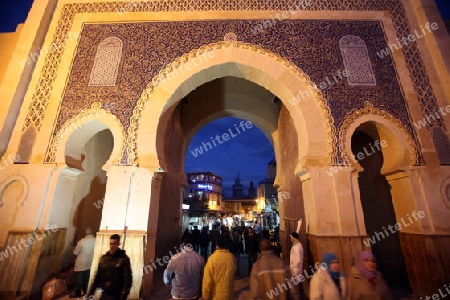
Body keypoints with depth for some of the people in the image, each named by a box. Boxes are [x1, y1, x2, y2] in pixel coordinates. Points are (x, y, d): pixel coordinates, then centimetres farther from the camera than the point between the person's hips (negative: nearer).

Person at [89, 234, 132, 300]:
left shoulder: (124, 259, -11)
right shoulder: (103, 258, 4)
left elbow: (127, 279, -12)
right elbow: (97, 276, 11)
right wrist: (91, 292, 7)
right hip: (103, 294, 5)